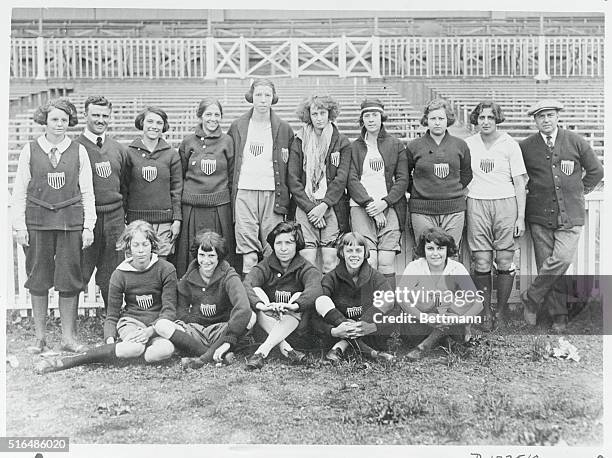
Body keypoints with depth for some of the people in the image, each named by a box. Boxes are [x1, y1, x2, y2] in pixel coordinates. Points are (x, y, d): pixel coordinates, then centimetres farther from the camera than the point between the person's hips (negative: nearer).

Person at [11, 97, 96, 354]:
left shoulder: (78, 151, 4)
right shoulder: (30, 150, 4)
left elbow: (87, 192, 6)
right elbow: (19, 191, 6)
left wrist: (88, 226, 1)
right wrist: (19, 225, -1)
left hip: (71, 220, 0)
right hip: (38, 221, 0)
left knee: (69, 279, 2)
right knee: (38, 279, 5)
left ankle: (68, 338, 12)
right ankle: (40, 337, 17)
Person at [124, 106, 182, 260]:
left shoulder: (171, 154, 5)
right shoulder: (130, 153, 3)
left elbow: (176, 189, 7)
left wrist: (177, 219, 2)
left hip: (164, 221, 0)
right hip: (136, 219, 0)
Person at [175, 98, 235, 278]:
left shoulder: (227, 142, 5)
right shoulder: (188, 142, 7)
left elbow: (232, 177, 7)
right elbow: (179, 176, 11)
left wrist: (232, 207, 3)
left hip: (220, 208, 0)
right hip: (192, 207, 1)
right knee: (191, 255, 2)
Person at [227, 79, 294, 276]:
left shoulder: (283, 128, 7)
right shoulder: (237, 127, 10)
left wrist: (286, 196, 3)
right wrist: (230, 190, 8)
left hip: (272, 193, 0)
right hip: (244, 191, 0)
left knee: (272, 248, -1)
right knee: (247, 249, -4)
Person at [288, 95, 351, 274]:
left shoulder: (342, 143, 9)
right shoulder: (299, 142, 10)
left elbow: (341, 178, 0)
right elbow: (292, 179, 3)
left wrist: (324, 205, -10)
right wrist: (310, 207, -7)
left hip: (332, 206, 0)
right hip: (304, 207, 0)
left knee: (330, 262, -6)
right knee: (307, 262, -8)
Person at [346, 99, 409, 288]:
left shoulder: (396, 145, 13)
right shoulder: (354, 147, 12)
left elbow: (403, 179, 7)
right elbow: (351, 180, 3)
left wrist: (384, 202, -7)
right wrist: (369, 203, -10)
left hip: (389, 207, 1)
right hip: (361, 208, 0)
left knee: (387, 264, -7)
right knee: (368, 263, -13)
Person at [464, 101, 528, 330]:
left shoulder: (510, 144, 4)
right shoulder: (467, 145, 8)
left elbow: (519, 183, 3)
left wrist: (521, 217, -2)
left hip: (506, 203, -1)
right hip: (476, 204, 1)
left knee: (505, 262, -2)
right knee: (482, 263, -2)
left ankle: (500, 313, 11)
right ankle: (486, 313, 9)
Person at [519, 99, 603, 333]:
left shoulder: (575, 142, 4)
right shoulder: (525, 146, 2)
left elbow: (596, 171, 13)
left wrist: (579, 191, 10)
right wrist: (527, 191, 7)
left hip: (570, 215, 0)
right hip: (539, 217, 0)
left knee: (562, 259, -16)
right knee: (547, 266, 1)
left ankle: (531, 298, 2)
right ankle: (558, 315, 13)